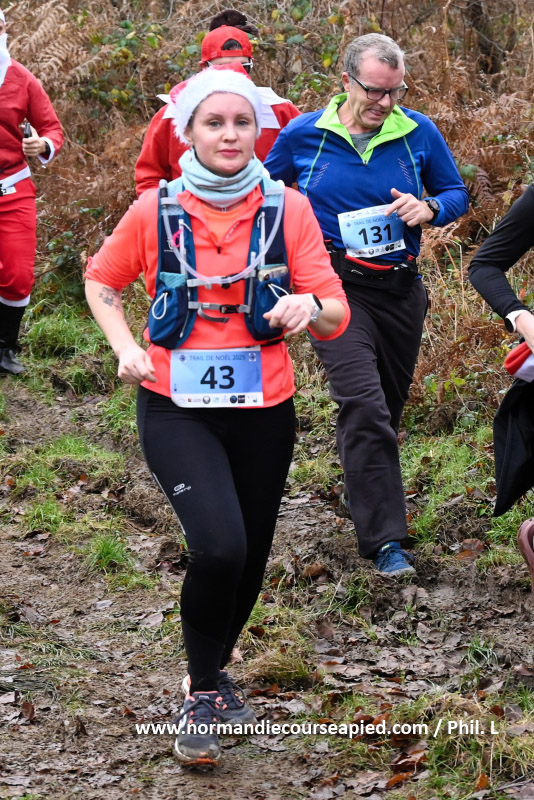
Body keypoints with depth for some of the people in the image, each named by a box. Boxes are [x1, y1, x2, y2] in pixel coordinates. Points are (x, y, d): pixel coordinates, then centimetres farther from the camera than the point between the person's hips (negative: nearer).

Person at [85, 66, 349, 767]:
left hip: (264, 409, 2)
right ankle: (202, 695, 1)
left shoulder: (287, 209, -4)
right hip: (177, 409, -2)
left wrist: (309, 305, -28)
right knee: (219, 546, -22)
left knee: (249, 559, 14)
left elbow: (336, 317, -5)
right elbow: (102, 280, 13)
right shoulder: (155, 211, -5)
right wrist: (126, 348, -3)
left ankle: (214, 667, 45)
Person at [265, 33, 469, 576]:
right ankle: (384, 538, -16)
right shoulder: (304, 135, -4)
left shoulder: (420, 133, -1)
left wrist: (429, 209, -12)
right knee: (364, 404, -18)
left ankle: (368, 494, 43)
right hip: (335, 287, -3)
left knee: (389, 405, 16)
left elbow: (457, 194, 9)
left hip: (400, 289, 3)